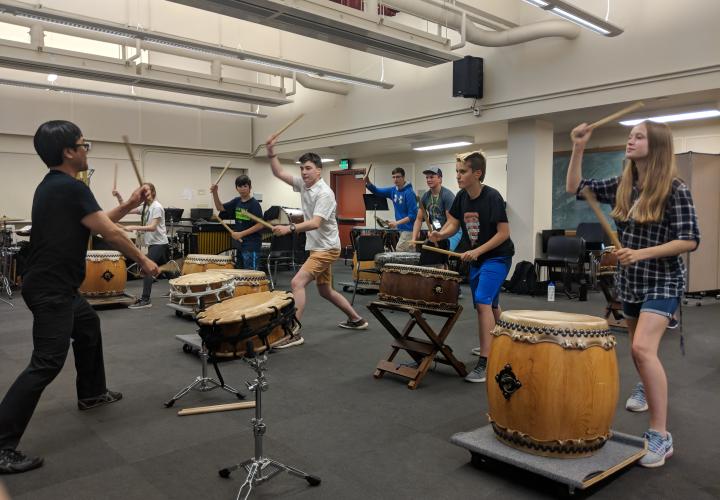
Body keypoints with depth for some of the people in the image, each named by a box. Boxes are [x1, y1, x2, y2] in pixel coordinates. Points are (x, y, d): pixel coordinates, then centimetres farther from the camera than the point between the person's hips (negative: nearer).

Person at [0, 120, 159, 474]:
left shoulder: (51, 185, 12)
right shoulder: (71, 188, -19)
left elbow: (97, 221, 18)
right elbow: (109, 233, -17)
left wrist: (130, 204, 13)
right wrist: (143, 261, -5)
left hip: (55, 285, 11)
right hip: (51, 290, -11)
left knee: (89, 325, 27)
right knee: (47, 363, -11)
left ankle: (92, 393, 41)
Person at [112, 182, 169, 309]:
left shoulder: (157, 207, -14)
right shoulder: (144, 207, 13)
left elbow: (153, 227, -24)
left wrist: (133, 228, -30)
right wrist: (118, 197, -4)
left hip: (159, 244, -9)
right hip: (152, 244, 9)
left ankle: (145, 300, -14)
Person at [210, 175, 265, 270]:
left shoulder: (254, 204, -13)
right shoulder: (237, 201, 8)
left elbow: (260, 225, -18)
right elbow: (220, 208, 13)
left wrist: (241, 234, -19)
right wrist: (215, 192, -2)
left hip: (252, 244, -8)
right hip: (240, 243, 8)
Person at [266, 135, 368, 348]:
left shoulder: (324, 193, -20)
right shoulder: (303, 184, 5)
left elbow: (315, 223, -30)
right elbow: (279, 173, 5)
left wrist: (290, 228, -42)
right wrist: (271, 151, -9)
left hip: (326, 248, -10)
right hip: (317, 248, 10)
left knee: (297, 283, -18)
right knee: (325, 291, 19)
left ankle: (293, 333, -15)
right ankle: (356, 319, 33)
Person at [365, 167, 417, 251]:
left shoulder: (409, 193, -17)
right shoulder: (393, 190, 7)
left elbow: (413, 215, -20)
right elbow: (377, 191, 10)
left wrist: (397, 223, -24)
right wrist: (368, 182, -8)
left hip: (409, 229, -8)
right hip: (401, 229, 8)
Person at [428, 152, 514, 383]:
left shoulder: (492, 197, -20)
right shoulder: (461, 197, -1)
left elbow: (503, 233, -21)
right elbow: (453, 224, 4)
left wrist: (477, 251, -27)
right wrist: (440, 234, -17)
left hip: (497, 256, -7)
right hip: (477, 258, 8)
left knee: (483, 302, -20)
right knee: (490, 305, 19)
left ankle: (485, 363, -18)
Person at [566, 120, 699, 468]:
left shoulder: (675, 190, -15)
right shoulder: (621, 186, 2)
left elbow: (690, 241, -19)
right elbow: (575, 188, 4)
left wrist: (641, 253, -29)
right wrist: (578, 149, -6)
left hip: (662, 281, -6)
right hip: (630, 280, 6)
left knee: (643, 347, -23)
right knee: (639, 346, 23)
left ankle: (660, 435, -14)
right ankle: (648, 386, 55)